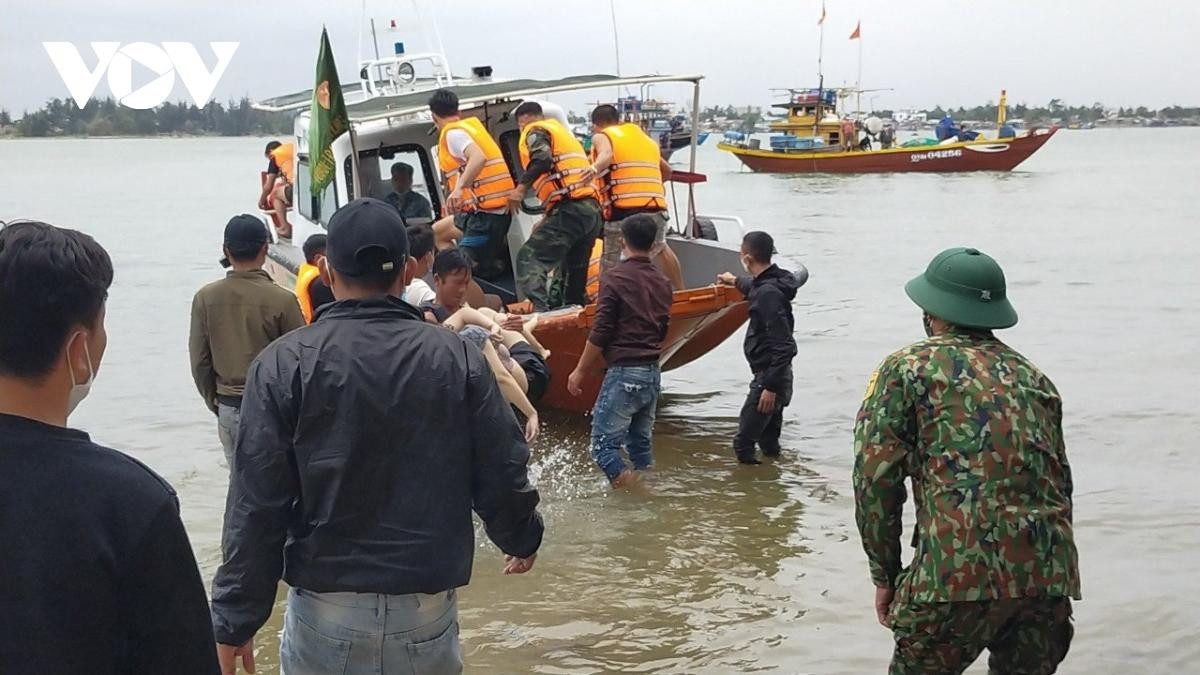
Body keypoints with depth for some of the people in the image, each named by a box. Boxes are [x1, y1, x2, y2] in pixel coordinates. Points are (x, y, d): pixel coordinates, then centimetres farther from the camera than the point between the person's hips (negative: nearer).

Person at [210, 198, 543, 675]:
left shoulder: (285, 364, -8)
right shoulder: (458, 359, -3)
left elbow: (257, 505, -10)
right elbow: (501, 475, 2)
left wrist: (235, 620, -2)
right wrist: (523, 539, 23)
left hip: (326, 609, -1)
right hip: (429, 609, 2)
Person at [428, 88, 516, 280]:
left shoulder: (453, 133, -10)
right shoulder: (470, 125, 17)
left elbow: (478, 158, -28)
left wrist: (459, 188, -36)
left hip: (486, 212, -10)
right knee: (437, 232, 22)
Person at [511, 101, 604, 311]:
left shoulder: (535, 131, 6)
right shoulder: (562, 131, 33)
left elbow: (543, 159, -16)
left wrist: (521, 186, -18)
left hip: (569, 210, -9)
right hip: (593, 210, 9)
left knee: (529, 258, -14)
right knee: (574, 270, 15)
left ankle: (540, 307, -34)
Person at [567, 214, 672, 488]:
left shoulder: (617, 278, -10)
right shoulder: (663, 283, 11)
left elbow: (600, 334, -12)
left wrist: (580, 371, -4)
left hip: (624, 372, -7)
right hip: (652, 373, 8)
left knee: (604, 443, -4)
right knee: (640, 442, 17)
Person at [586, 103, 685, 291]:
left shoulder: (601, 137, 11)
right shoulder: (644, 137, 27)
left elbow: (606, 154, -13)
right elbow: (667, 170, 35)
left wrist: (595, 167, -32)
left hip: (622, 208, -5)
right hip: (655, 205, 5)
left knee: (609, 260, 7)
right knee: (660, 249, 30)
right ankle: (680, 291, 36)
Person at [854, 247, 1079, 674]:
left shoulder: (906, 368, 6)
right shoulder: (1032, 376, 21)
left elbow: (875, 476, -2)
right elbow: (1060, 482, 21)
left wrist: (885, 575, 6)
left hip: (958, 574, -5)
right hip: (1051, 575, 5)